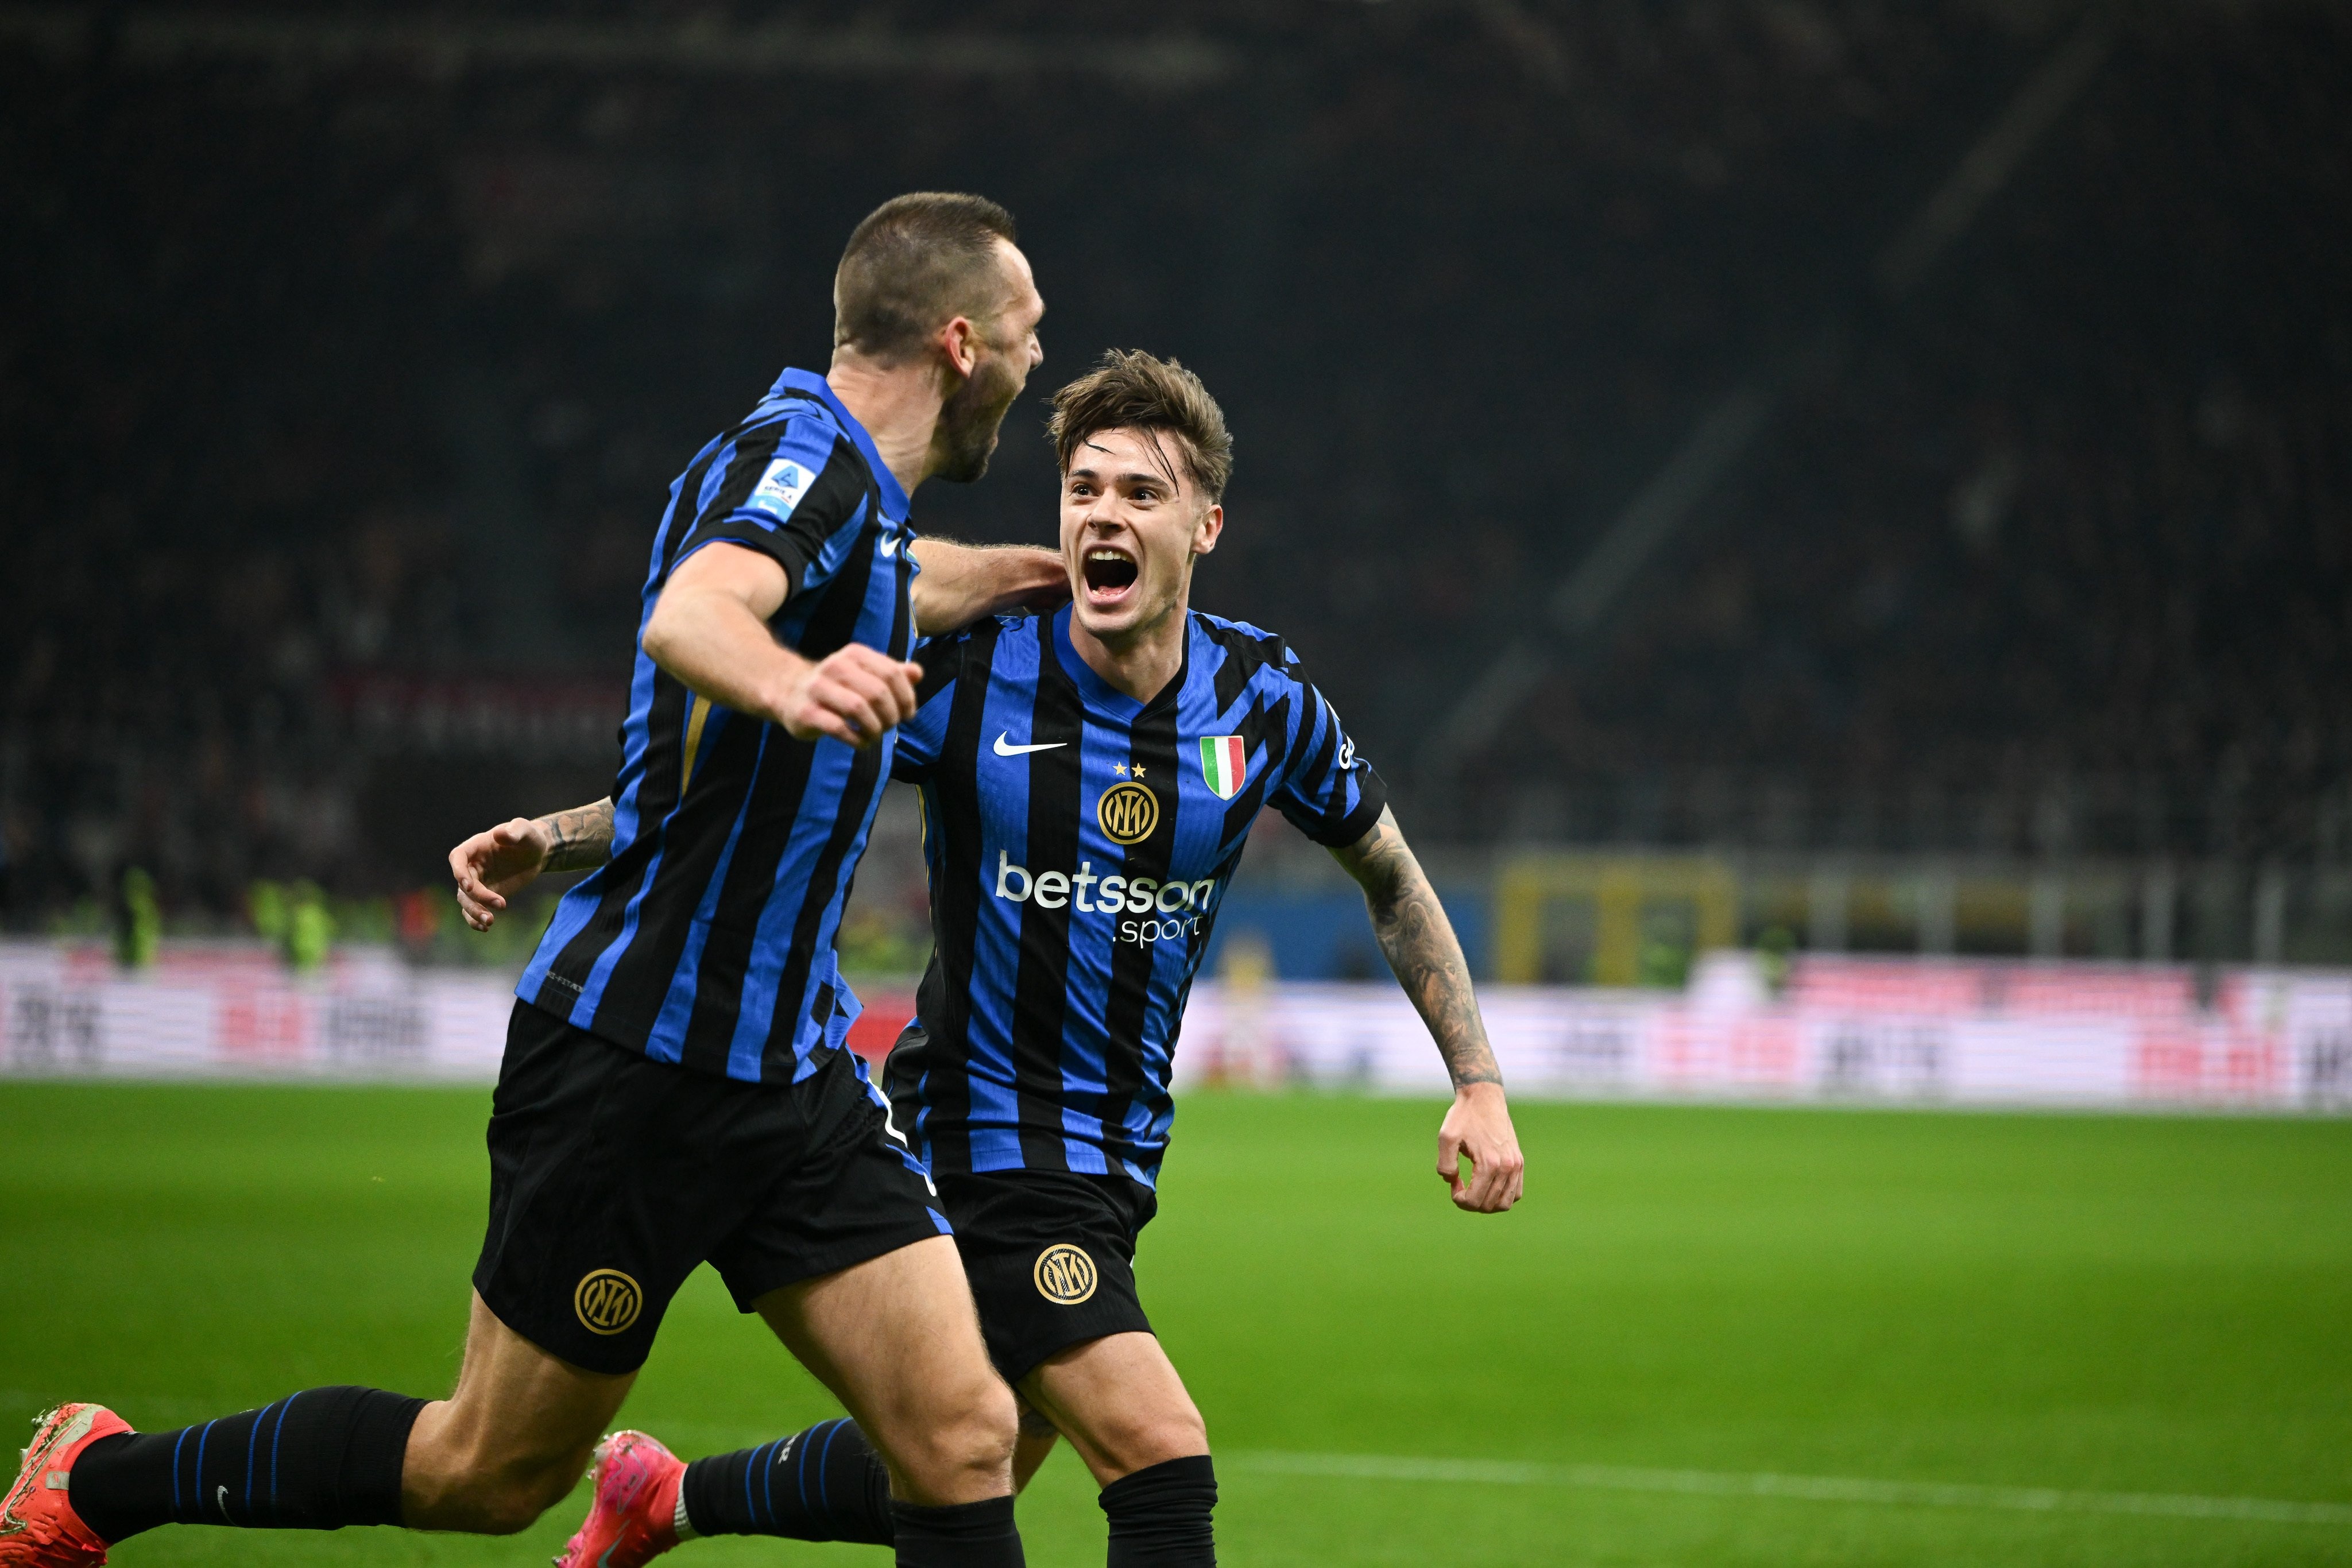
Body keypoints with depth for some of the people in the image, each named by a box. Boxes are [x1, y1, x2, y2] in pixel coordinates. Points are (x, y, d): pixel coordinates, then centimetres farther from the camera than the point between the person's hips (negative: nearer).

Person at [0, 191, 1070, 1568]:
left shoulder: (851, 484, 13)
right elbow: (687, 614, -41)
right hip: (639, 1053, -9)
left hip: (789, 1067, 9)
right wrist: (786, 683, -60)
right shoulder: (806, 455, -16)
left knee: (964, 1439, -6)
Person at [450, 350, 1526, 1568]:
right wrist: (548, 837, -18)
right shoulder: (972, 674, -15)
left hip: (1115, 1150, 6)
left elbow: (1389, 873, 12)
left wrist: (1478, 1081, 6)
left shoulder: (1264, 701, -4)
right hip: (984, 1136, -6)